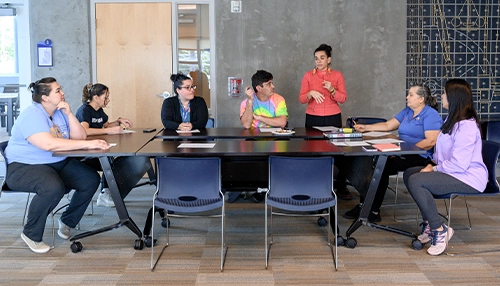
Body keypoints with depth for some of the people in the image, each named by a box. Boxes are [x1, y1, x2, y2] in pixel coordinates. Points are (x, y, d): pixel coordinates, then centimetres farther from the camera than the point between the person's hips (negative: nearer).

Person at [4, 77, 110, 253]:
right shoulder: (32, 115, -19)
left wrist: (69, 113, -12)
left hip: (58, 163, 8)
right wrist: (88, 144, -38)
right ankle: (31, 235, -13)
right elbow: (48, 144, -35)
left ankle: (67, 222, 12)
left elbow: (79, 137, 0)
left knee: (91, 179, -8)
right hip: (24, 166, -8)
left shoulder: (60, 113, 8)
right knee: (53, 187, -36)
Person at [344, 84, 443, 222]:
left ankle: (374, 211, -19)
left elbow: (431, 141, -18)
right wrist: (366, 127, 12)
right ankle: (363, 205, -17)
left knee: (383, 166, -28)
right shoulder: (407, 112, 21)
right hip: (403, 154, 8)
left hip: (420, 157, -8)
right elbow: (387, 125, 24)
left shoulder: (430, 115, -6)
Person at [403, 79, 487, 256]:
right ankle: (429, 224, 7)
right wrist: (433, 164, 4)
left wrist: (435, 169, -15)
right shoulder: (452, 119, 14)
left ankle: (439, 230, -15)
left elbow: (459, 163, -27)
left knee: (416, 181, -26)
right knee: (409, 173, 7)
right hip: (450, 171, 11)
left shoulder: (466, 125, -21)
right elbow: (444, 151, 23)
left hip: (469, 178, -11)